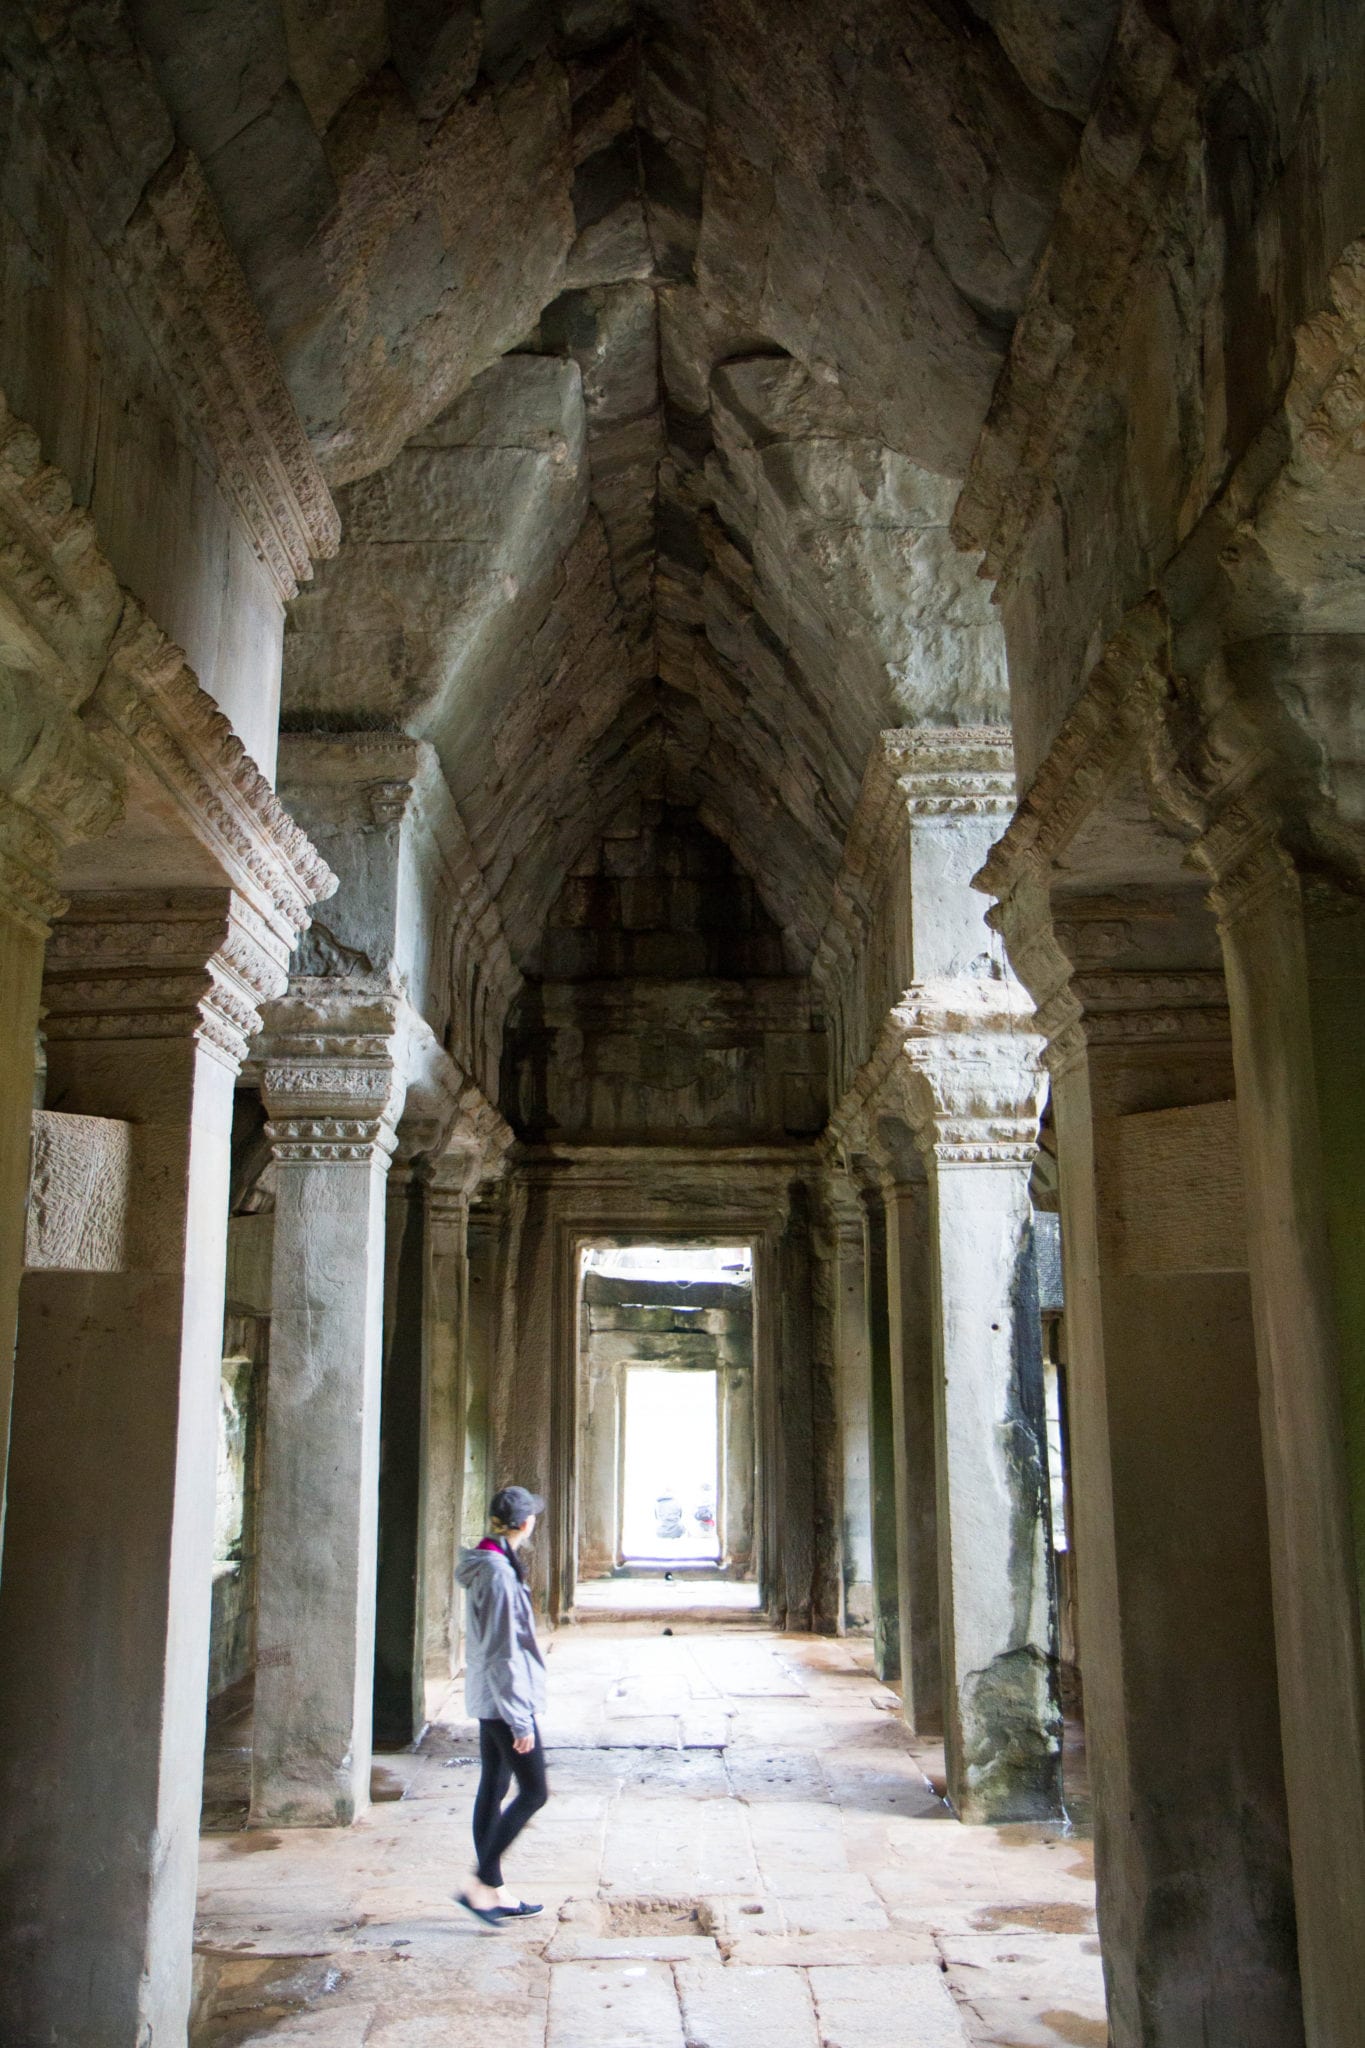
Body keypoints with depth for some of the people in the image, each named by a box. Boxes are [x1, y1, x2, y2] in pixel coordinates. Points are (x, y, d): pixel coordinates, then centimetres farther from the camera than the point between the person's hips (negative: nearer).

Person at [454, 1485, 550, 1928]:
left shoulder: (488, 1566, 9)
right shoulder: (498, 1574, -22)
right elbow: (502, 1653, -23)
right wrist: (520, 1721, -19)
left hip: (488, 1699, 10)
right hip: (504, 1698, -10)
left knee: (493, 1791, 14)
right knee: (534, 1792, -3)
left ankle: (494, 1892, 22)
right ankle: (480, 1885, 1)